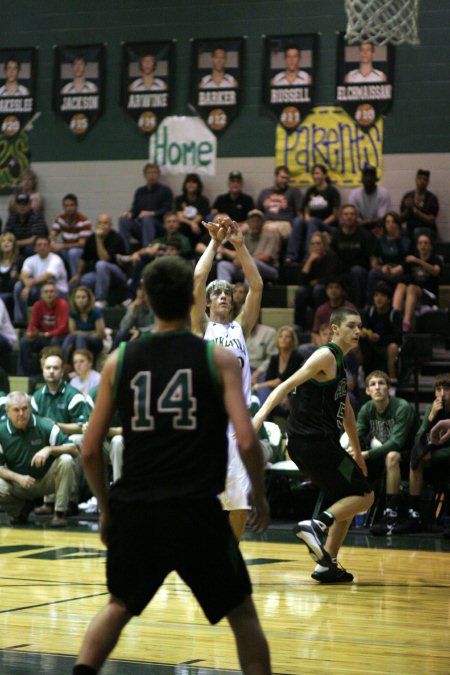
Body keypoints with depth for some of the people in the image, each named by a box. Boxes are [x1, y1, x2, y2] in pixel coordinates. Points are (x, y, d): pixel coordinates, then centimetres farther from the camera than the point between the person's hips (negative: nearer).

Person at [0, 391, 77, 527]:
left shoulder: (45, 426, -12)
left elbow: (73, 450, -15)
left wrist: (49, 449, -31)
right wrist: (18, 478, -23)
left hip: (47, 480, -1)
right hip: (19, 484, 1)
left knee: (66, 460, -28)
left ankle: (59, 513, -19)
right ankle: (21, 510, 7)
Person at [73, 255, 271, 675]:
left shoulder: (119, 361, 5)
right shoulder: (217, 359, -2)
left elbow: (90, 451, 5)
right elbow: (246, 441, -10)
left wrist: (105, 507, 20)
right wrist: (259, 496, 7)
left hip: (133, 510, 3)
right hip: (196, 511, -2)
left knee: (119, 605, 24)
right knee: (241, 613, 15)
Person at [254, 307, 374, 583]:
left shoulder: (340, 364, 21)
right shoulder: (326, 356, -9)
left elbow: (346, 410, 31)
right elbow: (288, 385, -20)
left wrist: (357, 453, 37)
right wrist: (261, 414, -33)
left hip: (310, 443, 10)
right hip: (315, 442, -10)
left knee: (347, 501, 19)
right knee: (365, 496, -5)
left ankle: (327, 565, 16)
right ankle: (316, 525, -21)